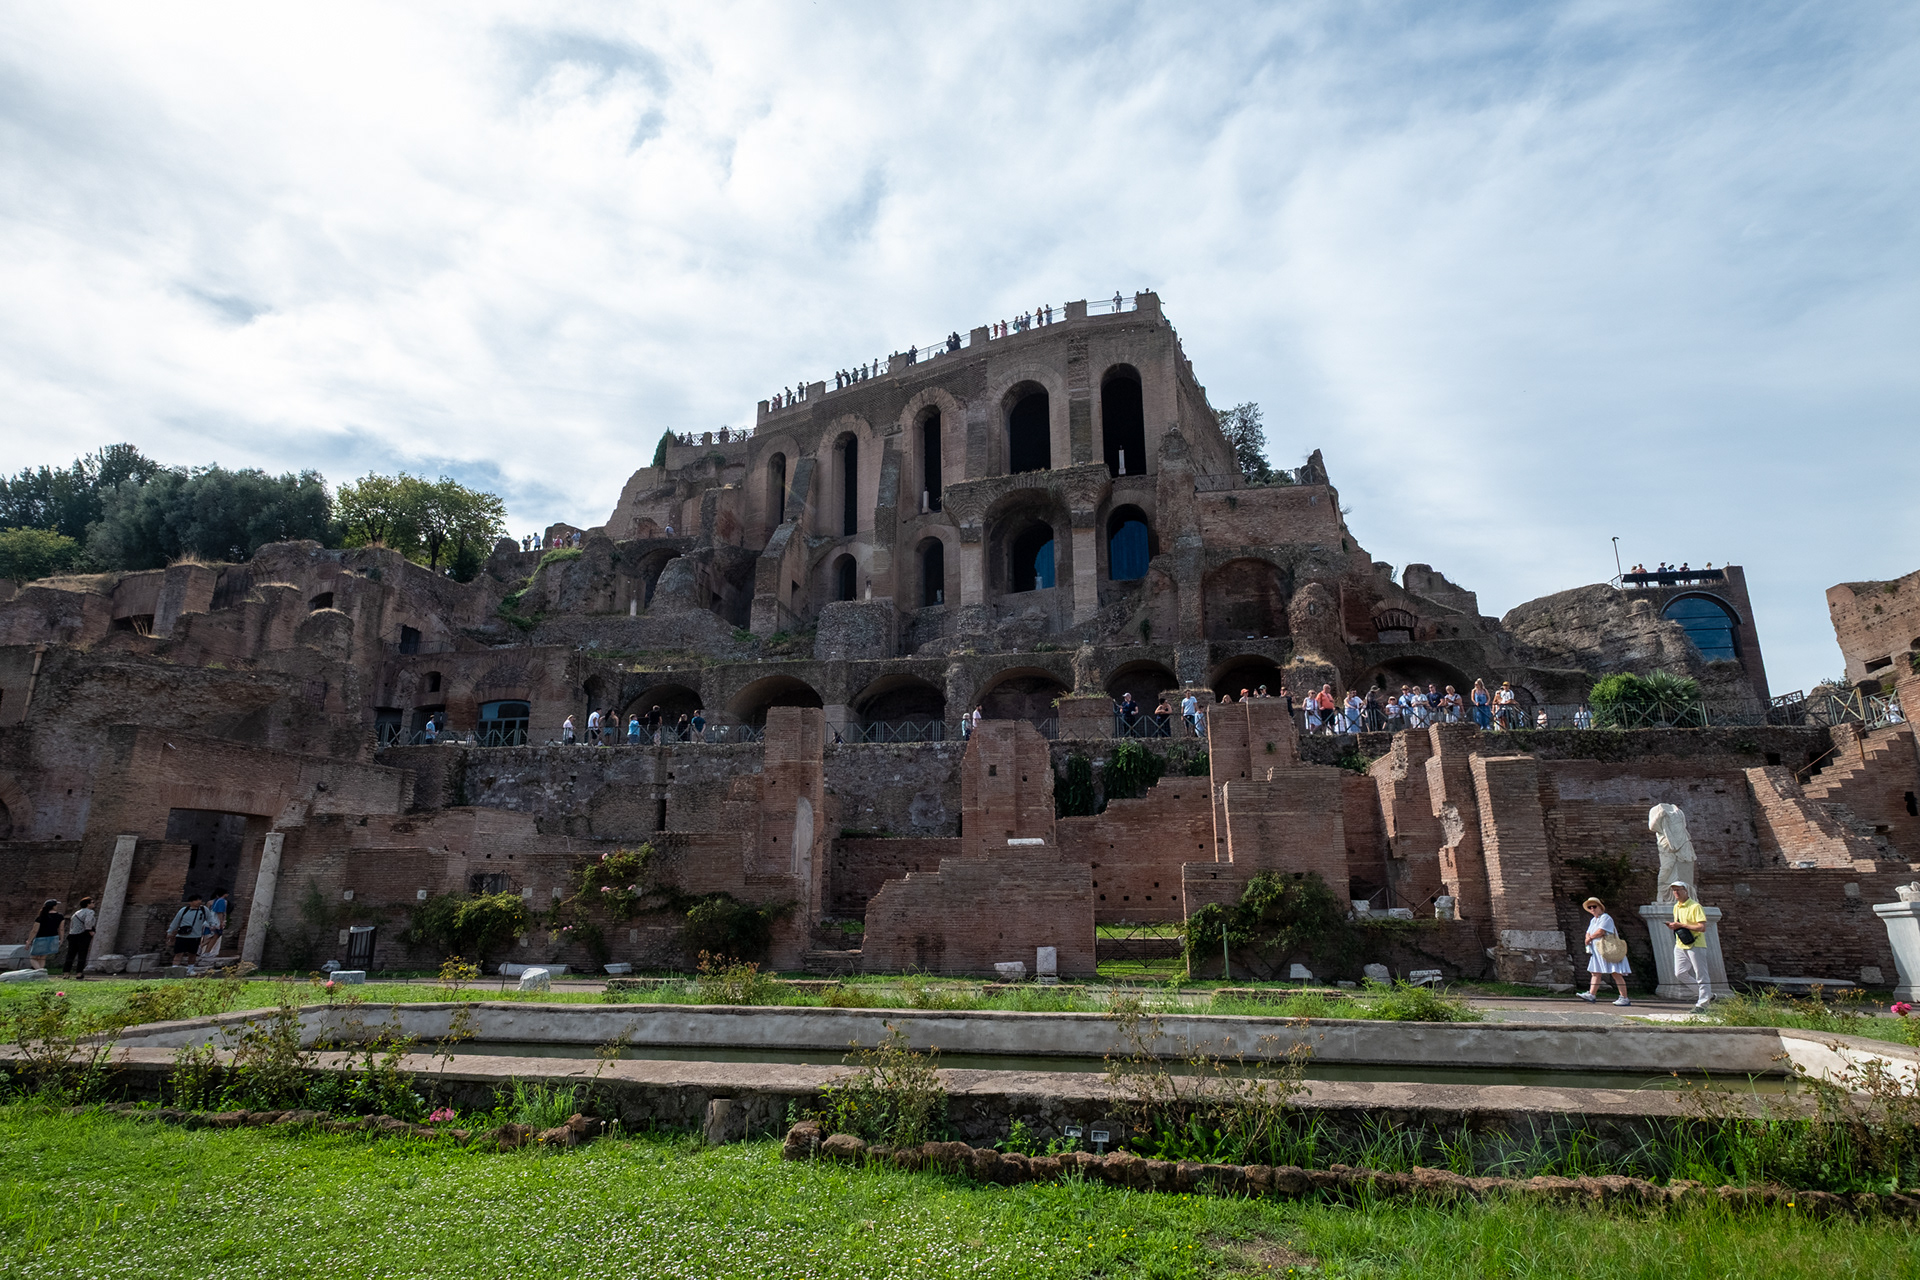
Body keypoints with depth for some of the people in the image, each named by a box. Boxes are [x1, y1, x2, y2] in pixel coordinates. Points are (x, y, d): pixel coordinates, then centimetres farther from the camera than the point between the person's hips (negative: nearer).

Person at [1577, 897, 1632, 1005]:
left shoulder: (1605, 918, -11)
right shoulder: (1593, 920, 18)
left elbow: (1600, 932, -21)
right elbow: (1588, 933, 20)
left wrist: (1590, 938, -5)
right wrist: (1588, 938, -4)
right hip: (1597, 952, 9)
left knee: (1616, 974, -7)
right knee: (1595, 973, 5)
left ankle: (1624, 998, -4)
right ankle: (1591, 995, 5)